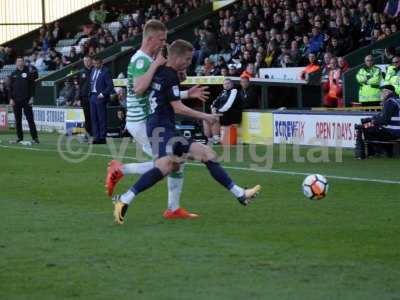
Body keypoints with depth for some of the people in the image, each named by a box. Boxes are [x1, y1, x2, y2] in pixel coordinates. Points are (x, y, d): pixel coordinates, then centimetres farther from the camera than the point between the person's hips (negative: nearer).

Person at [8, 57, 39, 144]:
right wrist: (11, 99, 0)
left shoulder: (28, 73, 3)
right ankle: (20, 137, 11)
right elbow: (10, 87, 9)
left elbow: (32, 86, 2)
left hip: (26, 100, -3)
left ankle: (35, 137, -7)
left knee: (30, 119, -6)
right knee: (18, 120, 4)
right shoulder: (13, 74, 9)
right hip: (16, 100, 3)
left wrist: (31, 98, -7)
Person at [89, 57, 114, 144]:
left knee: (102, 119, -4)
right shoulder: (93, 70, 15)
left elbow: (110, 86, -12)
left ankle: (102, 138, 0)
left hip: (100, 97, -8)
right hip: (92, 97, 8)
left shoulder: (105, 72, -9)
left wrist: (103, 94, -16)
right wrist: (90, 92, 12)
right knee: (93, 118, 8)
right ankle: (96, 137, 13)